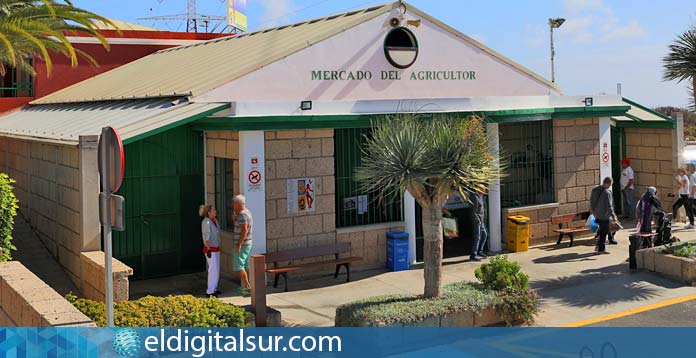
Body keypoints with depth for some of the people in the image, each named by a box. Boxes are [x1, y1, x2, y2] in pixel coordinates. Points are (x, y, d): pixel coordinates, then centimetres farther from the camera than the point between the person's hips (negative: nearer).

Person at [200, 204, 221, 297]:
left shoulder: (214, 220, 8)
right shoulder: (206, 222, -19)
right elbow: (206, 237, -21)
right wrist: (208, 250, -23)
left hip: (216, 248, 9)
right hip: (210, 249, -9)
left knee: (216, 269, 13)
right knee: (213, 270, -10)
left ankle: (213, 288, 23)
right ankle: (210, 291, -5)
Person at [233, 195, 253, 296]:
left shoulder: (242, 214, -20)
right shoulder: (246, 212, 13)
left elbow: (244, 230, -27)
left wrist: (239, 244, -26)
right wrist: (234, 219, 4)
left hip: (242, 244, -10)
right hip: (247, 243, 10)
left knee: (238, 266, -8)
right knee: (245, 265, 15)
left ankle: (247, 287, -11)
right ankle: (246, 286, 21)